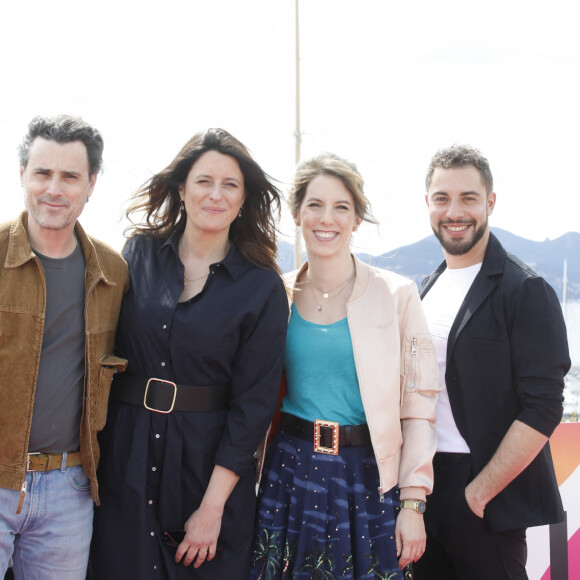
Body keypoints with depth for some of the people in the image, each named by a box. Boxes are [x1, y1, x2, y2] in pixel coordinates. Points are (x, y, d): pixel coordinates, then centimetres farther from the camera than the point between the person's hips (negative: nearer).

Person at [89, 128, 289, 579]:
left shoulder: (263, 288, -4)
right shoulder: (139, 254, 3)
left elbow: (253, 403, -6)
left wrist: (212, 508, -11)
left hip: (212, 465, -2)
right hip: (126, 459, 2)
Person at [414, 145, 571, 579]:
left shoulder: (526, 291, -11)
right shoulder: (429, 288, 11)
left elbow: (542, 411, -15)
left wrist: (479, 493, -16)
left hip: (489, 499, -6)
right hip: (425, 487, 6)